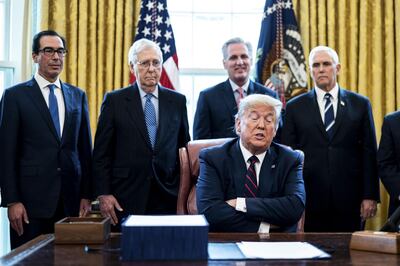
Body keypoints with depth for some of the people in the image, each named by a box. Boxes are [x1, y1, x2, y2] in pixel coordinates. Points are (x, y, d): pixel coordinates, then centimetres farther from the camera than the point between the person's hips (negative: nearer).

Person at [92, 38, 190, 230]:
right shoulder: (114, 100, 2)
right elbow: (101, 153, 1)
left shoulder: (177, 101, 9)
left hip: (167, 197, 2)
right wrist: (103, 194, -6)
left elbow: (184, 148, 13)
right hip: (126, 198, -1)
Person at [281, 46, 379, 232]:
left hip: (350, 199, 1)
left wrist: (370, 196, 0)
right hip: (310, 200, 0)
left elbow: (369, 152, 5)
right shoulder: (295, 107, 5)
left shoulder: (360, 104, 7)